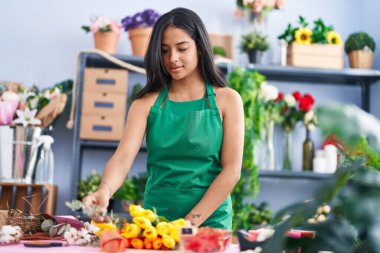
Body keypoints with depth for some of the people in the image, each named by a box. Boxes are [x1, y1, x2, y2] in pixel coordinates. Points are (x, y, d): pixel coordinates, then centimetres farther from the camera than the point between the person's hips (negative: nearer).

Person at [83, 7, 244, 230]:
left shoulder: (226, 100, 2)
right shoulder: (147, 102, 5)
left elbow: (231, 170, -4)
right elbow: (123, 157, -6)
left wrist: (191, 221, -12)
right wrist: (105, 190, -26)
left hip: (209, 222, -1)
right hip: (154, 220, 1)